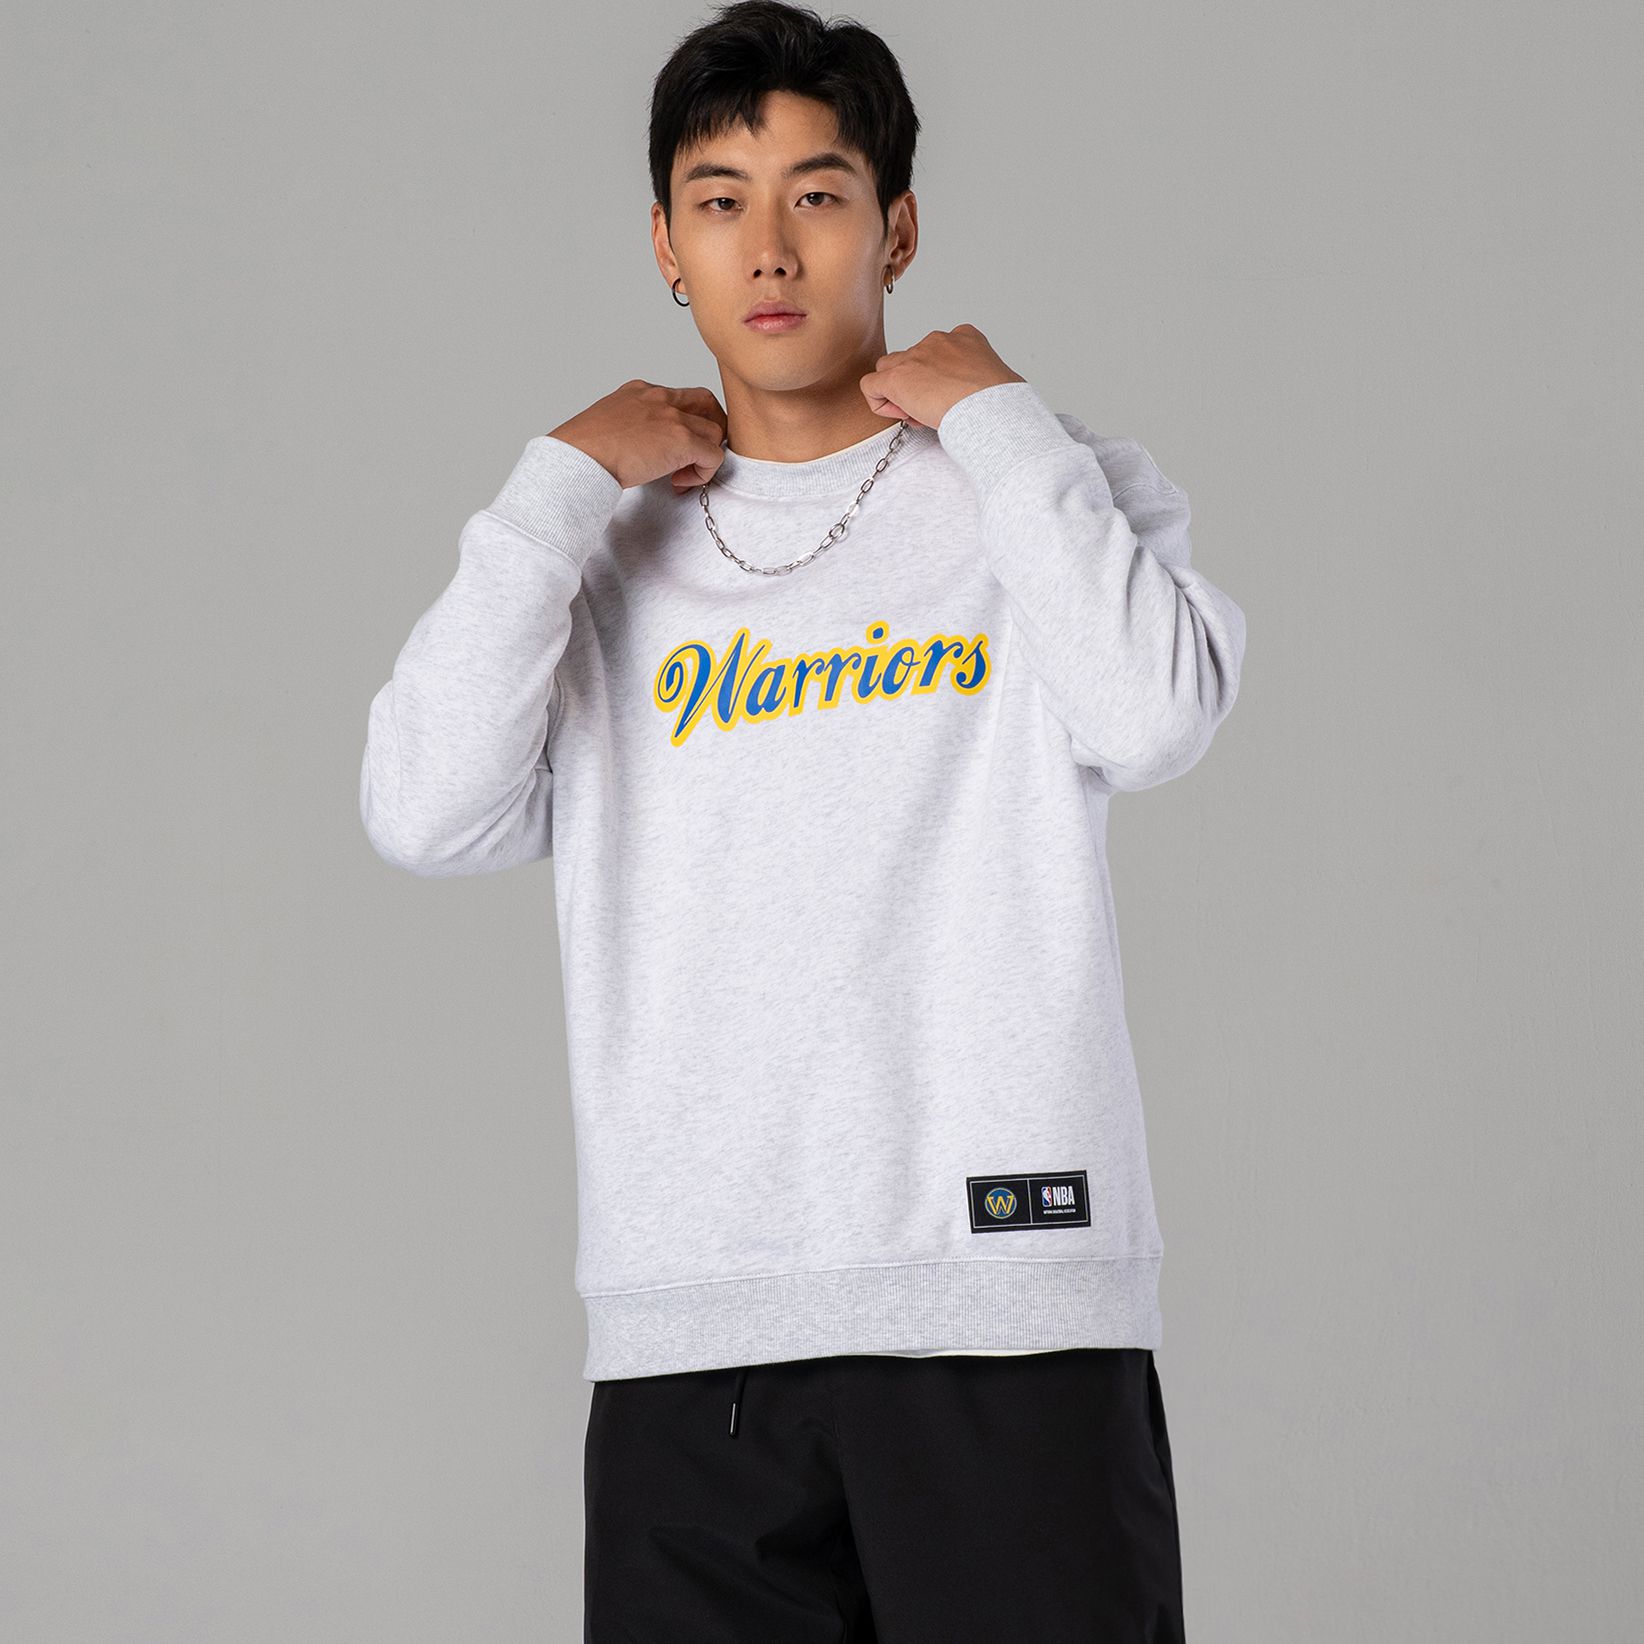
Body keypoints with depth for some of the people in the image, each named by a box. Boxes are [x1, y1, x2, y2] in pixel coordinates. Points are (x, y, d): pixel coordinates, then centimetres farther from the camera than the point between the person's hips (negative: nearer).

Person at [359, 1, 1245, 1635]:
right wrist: (563, 483, 1)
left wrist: (996, 417, -1)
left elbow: (1153, 719, -11)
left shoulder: (1067, 492, 10)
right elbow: (427, 812, 0)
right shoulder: (613, 559, 15)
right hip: (687, 1324, 2)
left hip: (1007, 1310, -2)